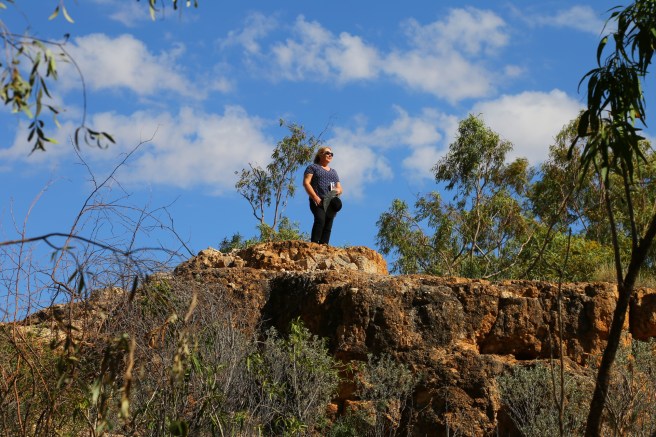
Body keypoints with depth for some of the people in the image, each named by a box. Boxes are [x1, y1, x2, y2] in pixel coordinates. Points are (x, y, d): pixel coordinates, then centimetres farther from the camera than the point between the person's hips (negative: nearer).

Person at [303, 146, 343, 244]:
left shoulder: (333, 172, 29)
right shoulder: (313, 167, 11)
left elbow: (340, 188, 28)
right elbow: (306, 183, -1)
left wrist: (338, 190, 1)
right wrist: (315, 197, -14)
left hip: (331, 202, 6)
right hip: (318, 201, -6)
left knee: (328, 225, -7)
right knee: (320, 219, -28)